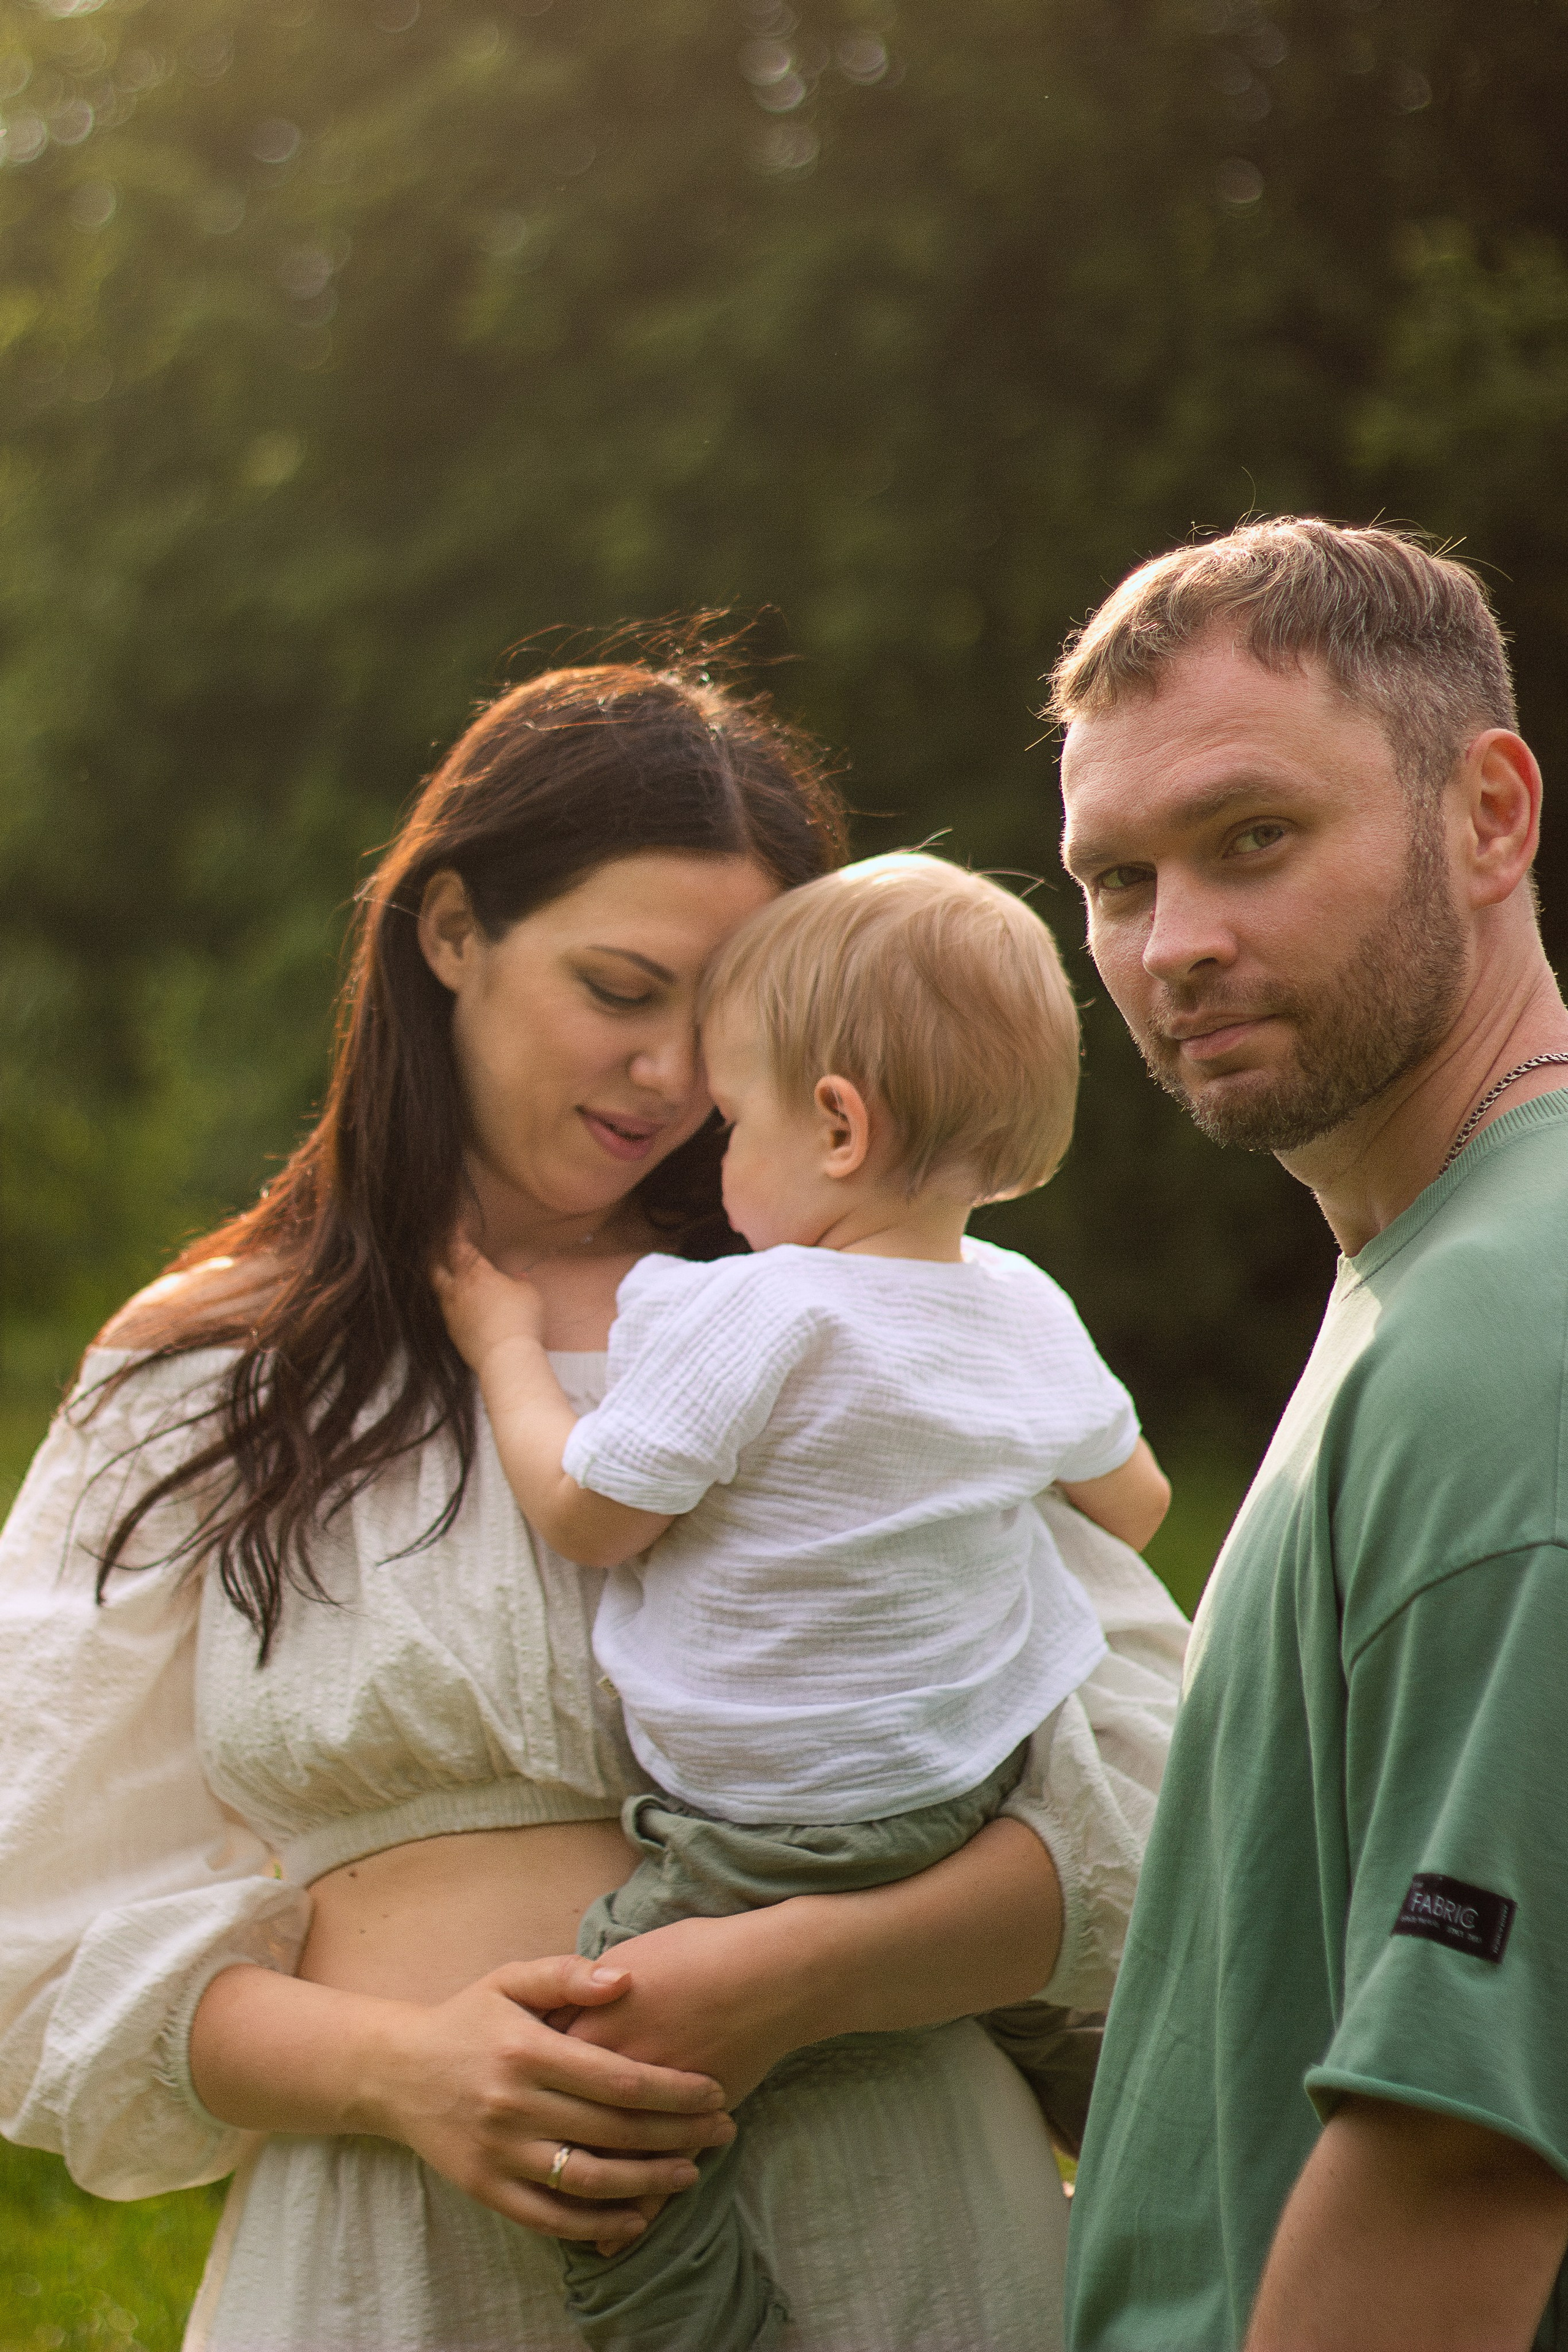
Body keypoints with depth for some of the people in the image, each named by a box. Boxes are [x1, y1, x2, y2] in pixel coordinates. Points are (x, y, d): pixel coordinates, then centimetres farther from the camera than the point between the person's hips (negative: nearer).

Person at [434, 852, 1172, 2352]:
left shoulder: (755, 1318, -21)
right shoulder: (1027, 1313, 1)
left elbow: (585, 1517, -11)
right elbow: (1135, 1503, 18)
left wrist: (507, 1347, 4)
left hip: (776, 1859, -8)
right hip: (991, 1805, 8)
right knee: (1075, 2046, 29)